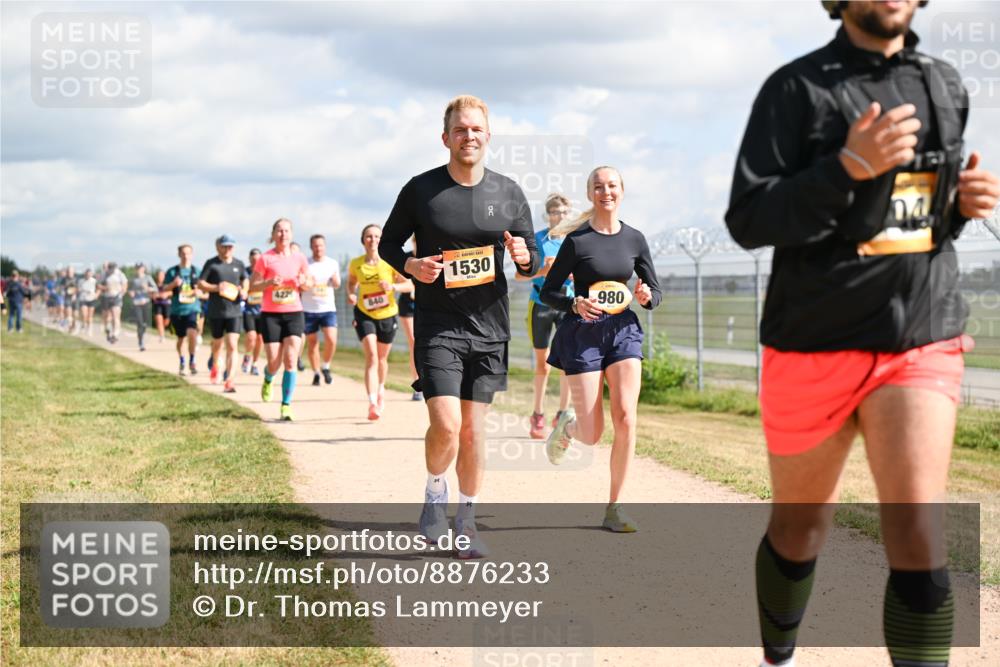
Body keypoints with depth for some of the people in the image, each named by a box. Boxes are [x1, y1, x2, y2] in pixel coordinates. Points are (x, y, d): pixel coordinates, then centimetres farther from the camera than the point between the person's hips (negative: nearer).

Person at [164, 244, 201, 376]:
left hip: (192, 309, -1)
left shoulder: (196, 271, 6)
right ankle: (181, 362, 33)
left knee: (192, 333, -22)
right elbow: (165, 289, 3)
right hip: (177, 309, 1)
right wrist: (174, 284, -16)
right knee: (181, 338, 11)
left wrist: (198, 292, -10)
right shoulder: (172, 271, 3)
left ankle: (192, 361, -5)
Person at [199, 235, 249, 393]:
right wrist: (216, 288, -19)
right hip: (215, 312, -1)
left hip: (235, 311, 1)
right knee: (217, 343, 16)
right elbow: (200, 284, -4)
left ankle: (228, 381, -11)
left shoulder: (239, 264, 7)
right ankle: (214, 365, 49)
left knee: (232, 345, -11)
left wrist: (244, 291, 5)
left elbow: (245, 279, 25)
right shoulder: (211, 264, -2)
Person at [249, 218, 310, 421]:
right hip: (271, 314, -1)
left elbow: (309, 284, 15)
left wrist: (303, 282, -8)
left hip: (294, 314, 2)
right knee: (275, 364, -2)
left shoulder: (299, 258, 3)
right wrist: (269, 282, -20)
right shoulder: (265, 259, -4)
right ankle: (268, 379, 36)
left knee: (290, 362, -10)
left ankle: (286, 405, -4)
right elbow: (252, 287, -3)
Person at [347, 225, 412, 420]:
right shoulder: (356, 264, -6)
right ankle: (372, 403, -26)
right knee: (371, 356, -18)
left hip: (387, 315, 1)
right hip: (364, 314, -1)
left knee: (382, 358, 17)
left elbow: (410, 284, -9)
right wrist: (351, 294, -8)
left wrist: (393, 286, -27)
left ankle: (381, 389, 47)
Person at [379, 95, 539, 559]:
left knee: (474, 431, 6)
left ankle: (466, 522, 21)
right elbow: (388, 243, 7)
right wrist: (411, 266, -13)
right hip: (437, 325, -3)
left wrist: (525, 256, -13)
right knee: (446, 425, -15)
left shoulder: (508, 193, 4)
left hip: (489, 326, 3)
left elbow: (531, 261, 11)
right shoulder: (421, 190, -3)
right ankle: (435, 491, 15)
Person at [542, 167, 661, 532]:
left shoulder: (634, 239, 5)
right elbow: (547, 292, -2)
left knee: (626, 419, -12)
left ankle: (614, 508, -1)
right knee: (592, 436, -3)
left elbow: (655, 291, 14)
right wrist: (575, 304, -20)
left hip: (623, 330, 3)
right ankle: (568, 423, 36)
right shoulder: (576, 240, -5)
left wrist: (646, 296, -9)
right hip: (583, 334, -3)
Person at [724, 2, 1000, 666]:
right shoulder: (797, 88, -6)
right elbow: (748, 220, -12)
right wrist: (849, 166, -25)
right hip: (815, 344, -2)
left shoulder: (946, 86, 10)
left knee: (917, 529, -14)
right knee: (801, 527, 13)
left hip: (922, 342, 2)